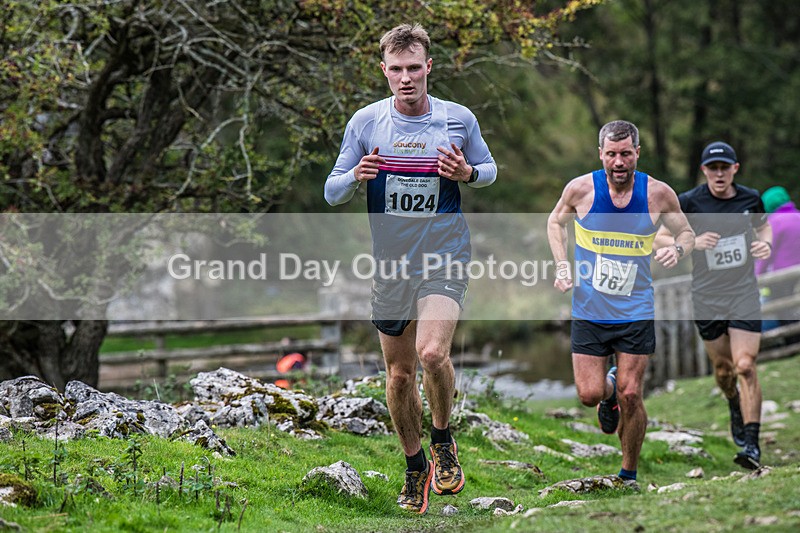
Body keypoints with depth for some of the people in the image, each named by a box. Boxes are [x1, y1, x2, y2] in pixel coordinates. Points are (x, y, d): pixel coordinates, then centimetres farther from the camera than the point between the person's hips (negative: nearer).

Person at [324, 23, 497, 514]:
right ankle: (415, 468, 28)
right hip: (389, 265, 2)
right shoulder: (364, 122, 0)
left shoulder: (459, 119, -2)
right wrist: (357, 176, -18)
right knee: (399, 374, 8)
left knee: (432, 353, -24)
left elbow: (490, 170, 14)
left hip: (444, 257, -2)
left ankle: (443, 440, 3)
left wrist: (468, 172, -10)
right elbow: (332, 193, 5)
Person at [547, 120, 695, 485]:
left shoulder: (658, 194, -7)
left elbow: (686, 232, 9)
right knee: (590, 394, -3)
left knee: (631, 396, -4)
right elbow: (555, 222, 12)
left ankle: (629, 473, 15)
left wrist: (678, 249, -14)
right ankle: (609, 392, 35)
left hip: (636, 313, 0)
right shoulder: (581, 189, -8)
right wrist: (562, 267, -2)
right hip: (589, 310, 1)